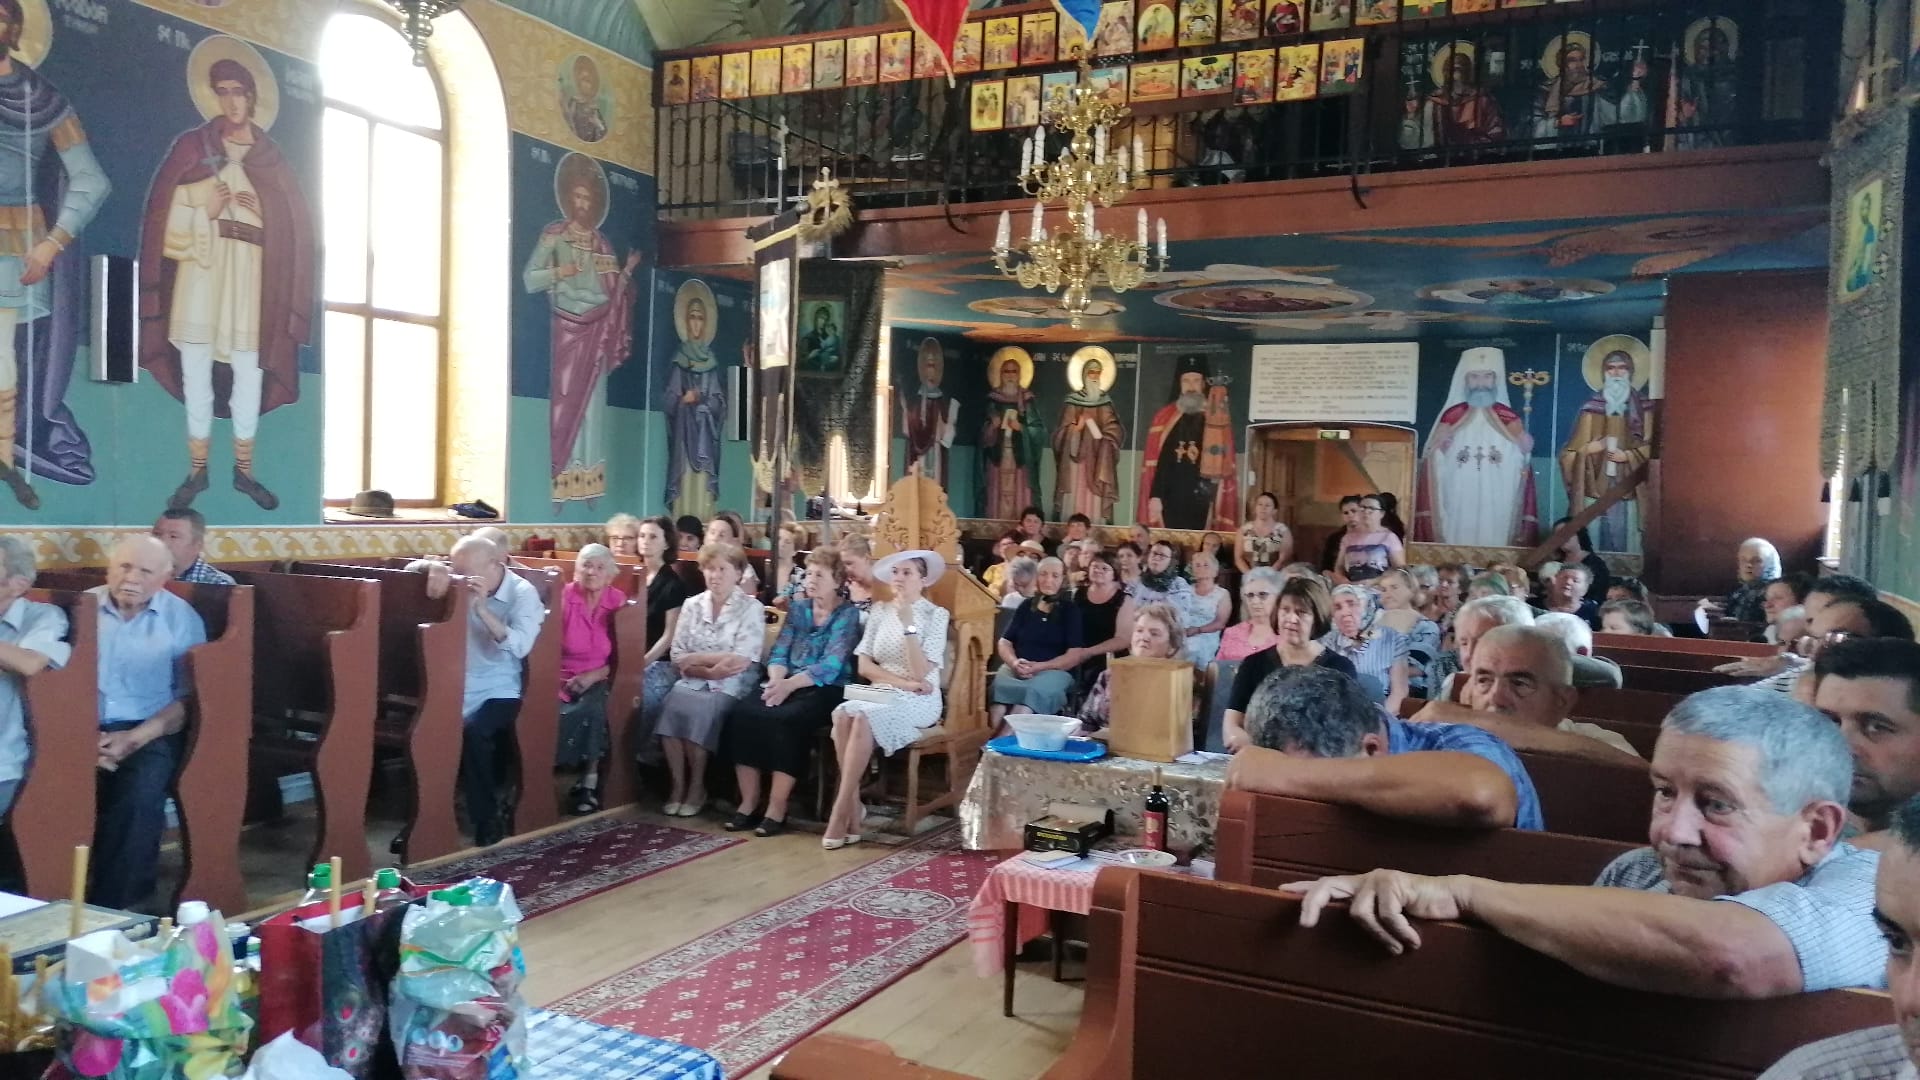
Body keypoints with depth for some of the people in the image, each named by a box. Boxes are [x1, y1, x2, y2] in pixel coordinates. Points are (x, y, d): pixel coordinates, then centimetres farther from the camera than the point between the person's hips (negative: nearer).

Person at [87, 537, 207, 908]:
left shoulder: (182, 619, 4)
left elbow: (188, 697, 0)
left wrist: (134, 739, -14)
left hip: (150, 732, -1)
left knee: (140, 795, -30)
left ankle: (110, 904, -16)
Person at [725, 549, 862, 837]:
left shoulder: (849, 614, -2)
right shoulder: (798, 608, 15)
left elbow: (831, 665, -14)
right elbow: (779, 652, 9)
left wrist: (790, 684, -26)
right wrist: (776, 680, -14)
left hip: (826, 690, -5)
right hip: (786, 683, 5)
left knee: (787, 719, -34)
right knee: (742, 713, -23)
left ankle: (777, 807, -25)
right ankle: (749, 801, -17)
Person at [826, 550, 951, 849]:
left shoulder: (936, 615, -3)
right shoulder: (880, 611, 11)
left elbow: (921, 673, -13)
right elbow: (864, 665, 3)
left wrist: (909, 625, -19)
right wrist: (902, 681, -11)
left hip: (918, 701, -4)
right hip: (882, 694, 4)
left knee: (864, 717, -33)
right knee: (844, 713, -30)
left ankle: (840, 814, -28)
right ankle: (854, 807, -25)